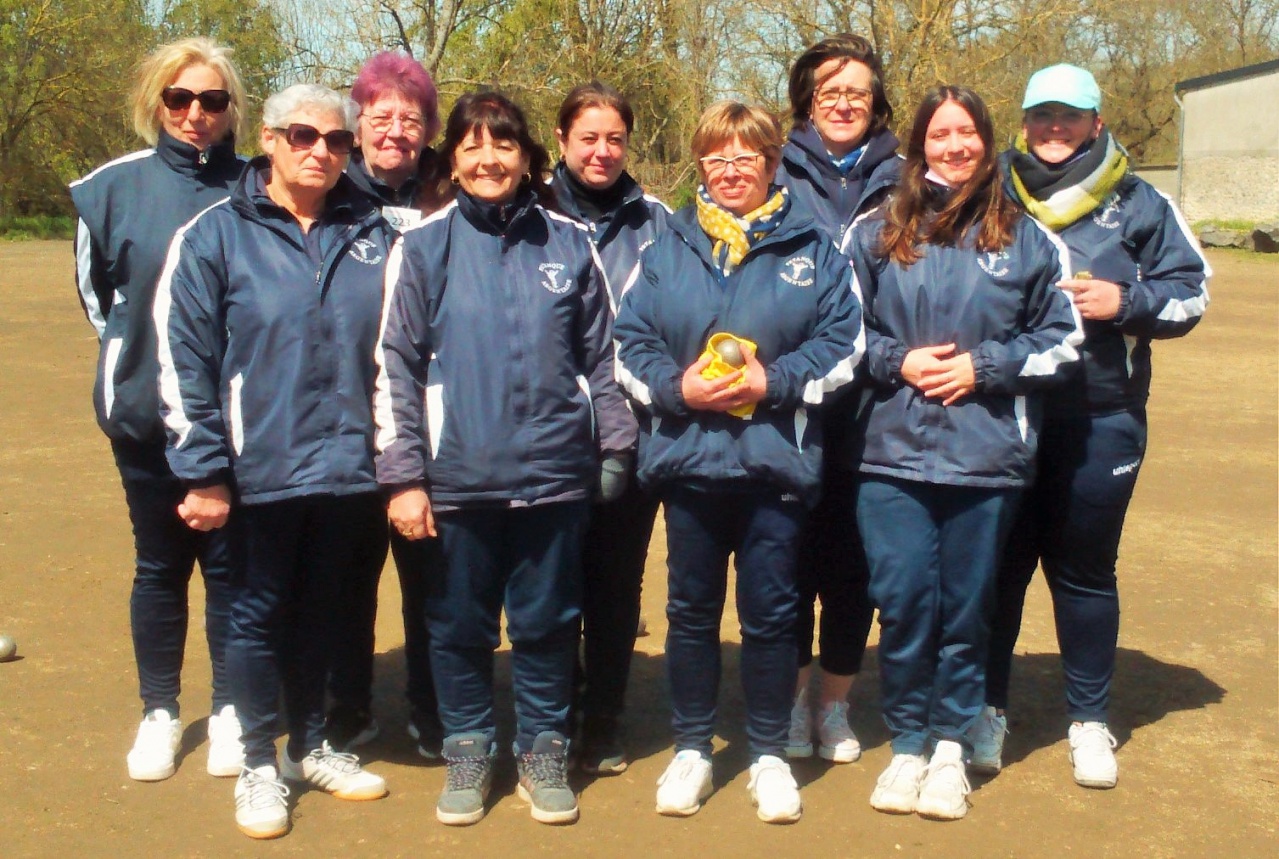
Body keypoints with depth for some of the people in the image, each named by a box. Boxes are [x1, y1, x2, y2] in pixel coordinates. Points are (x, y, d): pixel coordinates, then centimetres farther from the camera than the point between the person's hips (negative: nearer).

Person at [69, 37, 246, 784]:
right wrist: (136, 350, 9)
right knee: (160, 564, 12)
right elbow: (97, 289, 12)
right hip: (146, 412, 1)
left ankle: (231, 712, 22)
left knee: (230, 563, 7)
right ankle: (161, 713, 25)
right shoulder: (116, 186, -3)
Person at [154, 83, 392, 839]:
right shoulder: (216, 235, -5)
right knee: (261, 613, 10)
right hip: (262, 467, -3)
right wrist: (203, 470, -10)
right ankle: (259, 765, 26)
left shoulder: (373, 236, 4)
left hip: (346, 465, 3)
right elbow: (183, 359, -7)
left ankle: (310, 747, 34)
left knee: (321, 611, 16)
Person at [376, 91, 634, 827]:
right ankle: (468, 752, 28)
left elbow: (602, 355, 9)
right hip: (458, 477, 0)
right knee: (460, 626, 10)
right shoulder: (422, 246, 1)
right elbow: (395, 366, -1)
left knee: (548, 622, 11)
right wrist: (403, 475, -5)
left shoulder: (570, 243, 5)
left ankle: (545, 752, 28)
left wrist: (616, 446, 5)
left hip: (555, 474, 1)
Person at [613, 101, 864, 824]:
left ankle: (771, 754, 22)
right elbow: (632, 343, 5)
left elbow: (844, 340, -2)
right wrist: (677, 387, -13)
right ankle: (692, 749, 26)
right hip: (687, 458, 2)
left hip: (776, 461, -1)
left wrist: (774, 380, -14)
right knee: (692, 611, 11)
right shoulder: (668, 248, 8)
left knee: (771, 613, 6)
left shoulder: (812, 248, 4)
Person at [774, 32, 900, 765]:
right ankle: (792, 697, 21)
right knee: (791, 551, 6)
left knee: (854, 555, 5)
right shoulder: (775, 176, 5)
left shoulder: (899, 183, 8)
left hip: (868, 406, 1)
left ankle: (836, 703, 21)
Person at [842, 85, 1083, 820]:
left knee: (967, 607, 7)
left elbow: (1063, 336, 6)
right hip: (893, 454, 0)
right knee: (902, 602, -1)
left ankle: (951, 746, 24)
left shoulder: (1025, 237, 4)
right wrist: (898, 362, -7)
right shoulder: (875, 235, 5)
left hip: (987, 455, 0)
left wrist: (985, 366, -6)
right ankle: (907, 743, 18)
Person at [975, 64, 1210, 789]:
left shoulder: (1137, 204, 5)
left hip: (1100, 423, 0)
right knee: (997, 564, 8)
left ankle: (1091, 719, 25)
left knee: (1085, 569, 11)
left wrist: (1126, 302, -10)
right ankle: (986, 709, 25)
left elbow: (1191, 289, 8)